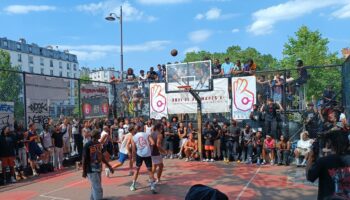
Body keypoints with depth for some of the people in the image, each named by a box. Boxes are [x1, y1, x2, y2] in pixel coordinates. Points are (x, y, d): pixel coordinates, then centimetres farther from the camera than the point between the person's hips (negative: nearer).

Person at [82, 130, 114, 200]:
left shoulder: (99, 144, 5)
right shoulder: (87, 145, -17)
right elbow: (84, 159, -12)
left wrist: (109, 166, 14)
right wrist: (84, 171, -10)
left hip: (98, 169, 7)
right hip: (91, 170, -7)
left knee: (95, 187, 18)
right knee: (98, 189, -6)